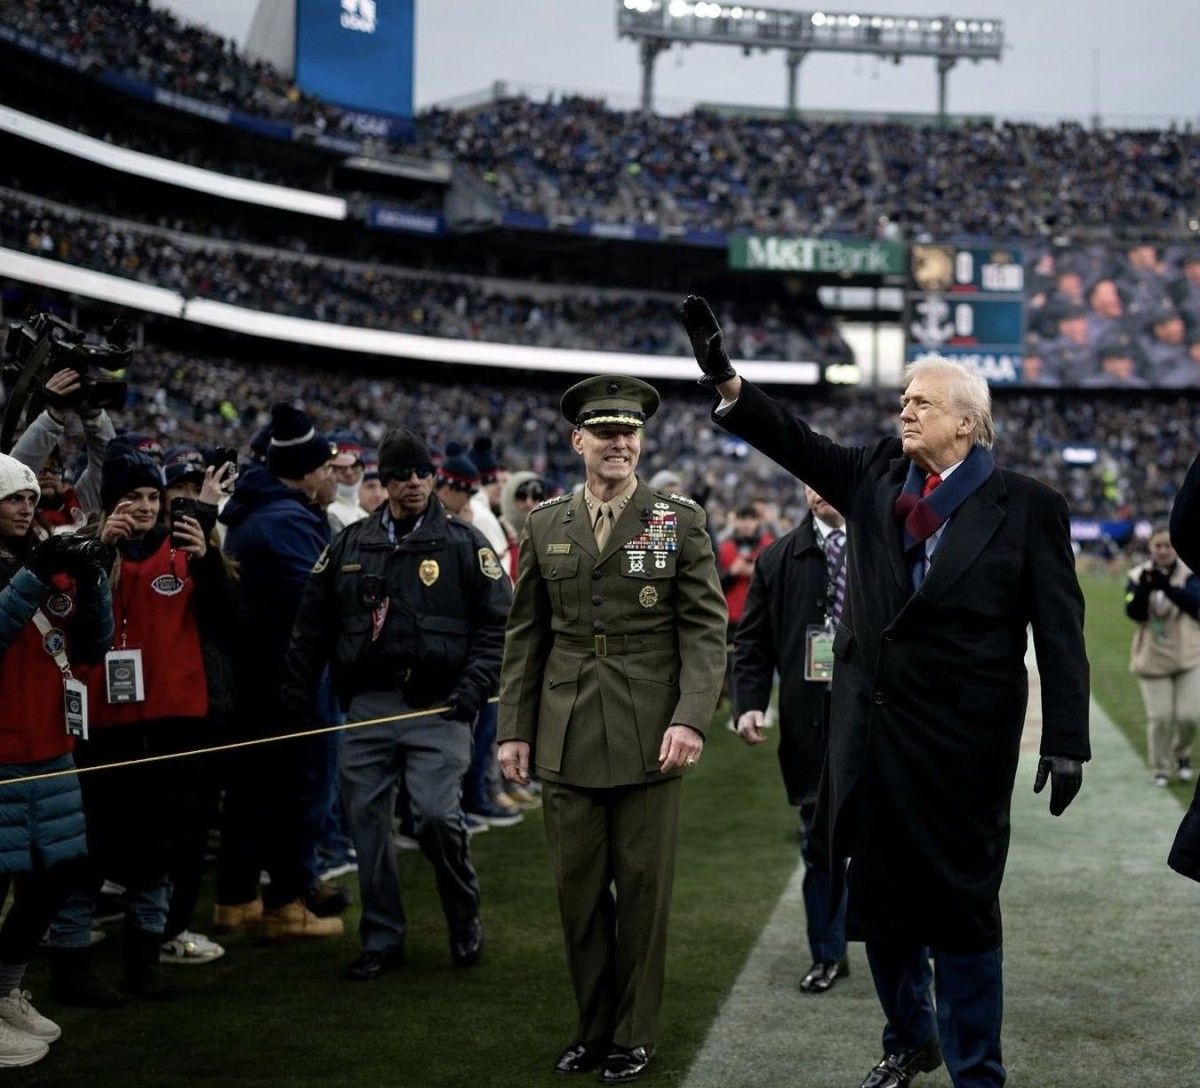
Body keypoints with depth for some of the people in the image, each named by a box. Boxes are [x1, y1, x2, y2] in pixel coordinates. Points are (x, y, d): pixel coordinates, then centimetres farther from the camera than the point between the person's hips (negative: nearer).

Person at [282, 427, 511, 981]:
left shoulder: (464, 544, 4)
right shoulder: (350, 545, 11)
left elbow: (497, 623, 2)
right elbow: (312, 625, 15)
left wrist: (474, 687, -10)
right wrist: (297, 693, 8)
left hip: (437, 707, -3)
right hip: (368, 706, 3)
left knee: (437, 815, -13)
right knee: (367, 821, 4)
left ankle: (464, 919, 12)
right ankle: (381, 939, 17)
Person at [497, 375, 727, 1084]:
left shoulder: (681, 521, 1)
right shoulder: (546, 526, 9)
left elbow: (706, 628, -3)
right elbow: (526, 635, 12)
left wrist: (692, 718, -15)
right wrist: (515, 728, 6)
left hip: (648, 739, -2)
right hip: (566, 741, 3)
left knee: (644, 888, 3)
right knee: (579, 890, 8)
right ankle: (593, 1028, 21)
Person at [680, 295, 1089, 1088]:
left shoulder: (1027, 507, -7)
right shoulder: (878, 475, 7)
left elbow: (1060, 630, -8)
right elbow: (799, 444, 3)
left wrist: (1067, 742, -12)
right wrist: (727, 379, -11)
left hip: (961, 740, -5)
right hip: (873, 731, 5)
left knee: (961, 906, 2)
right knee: (879, 897, 16)